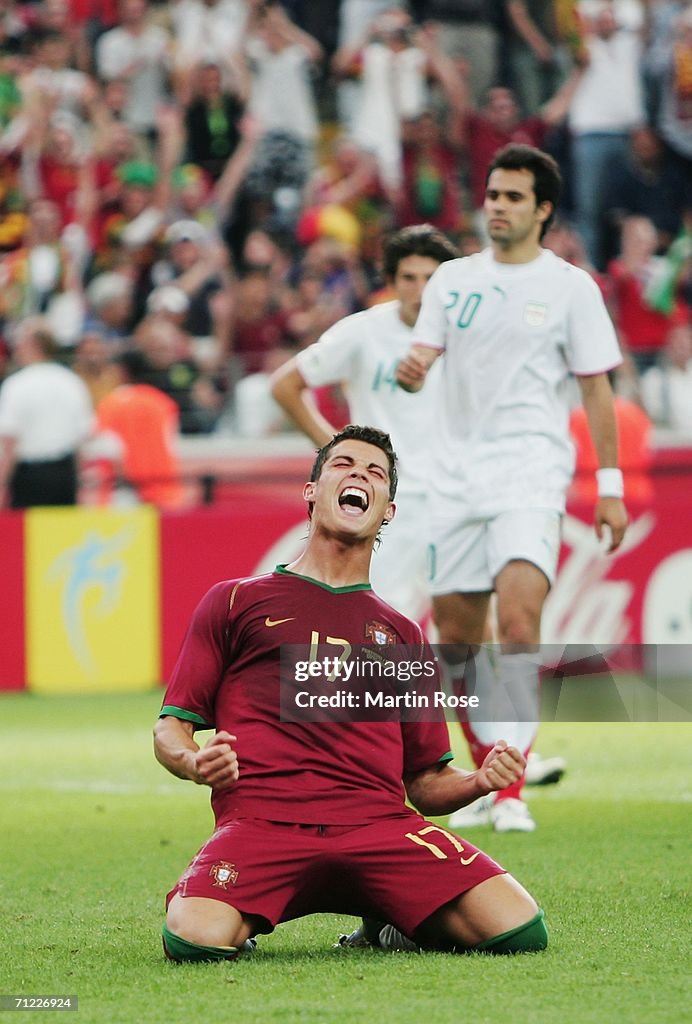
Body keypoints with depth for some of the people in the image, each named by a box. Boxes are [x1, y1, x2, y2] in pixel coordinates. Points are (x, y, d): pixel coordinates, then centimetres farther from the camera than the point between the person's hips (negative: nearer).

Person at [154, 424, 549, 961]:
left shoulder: (402, 633, 27)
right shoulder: (235, 601, 20)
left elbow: (427, 782, 26)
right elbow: (171, 727, 15)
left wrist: (478, 781, 3)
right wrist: (194, 762, -9)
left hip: (380, 824, 2)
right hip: (262, 821, -2)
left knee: (519, 931, -20)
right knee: (197, 939, -34)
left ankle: (391, 921, 12)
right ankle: (246, 915, 5)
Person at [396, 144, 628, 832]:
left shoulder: (571, 287, 2)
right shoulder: (452, 279, 12)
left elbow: (595, 388, 3)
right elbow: (424, 352, 8)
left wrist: (610, 485, 0)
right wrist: (411, 372, -18)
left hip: (530, 474, -5)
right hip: (455, 477, 5)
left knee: (518, 620, -22)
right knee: (455, 633, 5)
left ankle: (511, 793, -23)